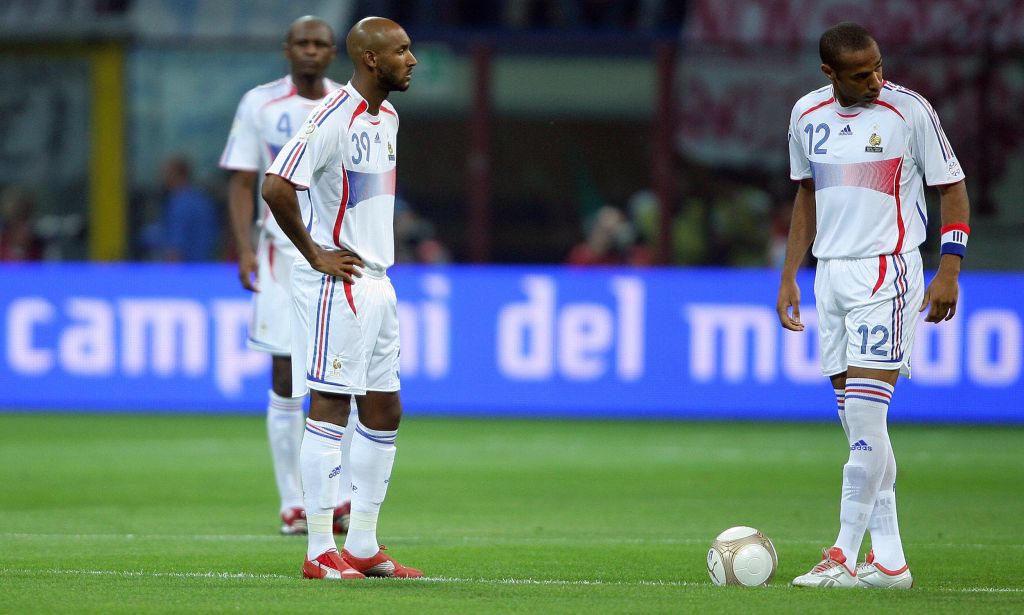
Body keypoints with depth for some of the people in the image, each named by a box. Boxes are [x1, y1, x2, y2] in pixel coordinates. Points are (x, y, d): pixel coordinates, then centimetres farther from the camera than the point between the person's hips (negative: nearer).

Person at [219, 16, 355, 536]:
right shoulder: (260, 104, 1)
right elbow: (241, 183, 2)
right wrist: (245, 248, -9)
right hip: (281, 253, -1)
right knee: (285, 379, -2)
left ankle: (342, 501, 2)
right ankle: (293, 505, 4)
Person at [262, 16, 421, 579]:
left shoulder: (387, 118, 13)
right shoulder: (333, 118, -17)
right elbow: (276, 186, -24)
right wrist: (314, 254, -17)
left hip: (376, 281, 10)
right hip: (336, 282, -10)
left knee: (383, 414, 11)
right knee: (329, 411, -7)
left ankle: (363, 547, 18)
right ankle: (319, 553, -6)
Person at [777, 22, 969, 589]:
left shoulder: (910, 111, -7)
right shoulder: (807, 115, 8)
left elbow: (952, 188, 0)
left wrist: (948, 271, -8)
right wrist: (789, 276, 16)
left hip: (887, 271, -6)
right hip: (830, 272, 6)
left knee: (865, 415, -14)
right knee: (858, 424, 5)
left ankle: (845, 556, -12)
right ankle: (888, 560, 9)